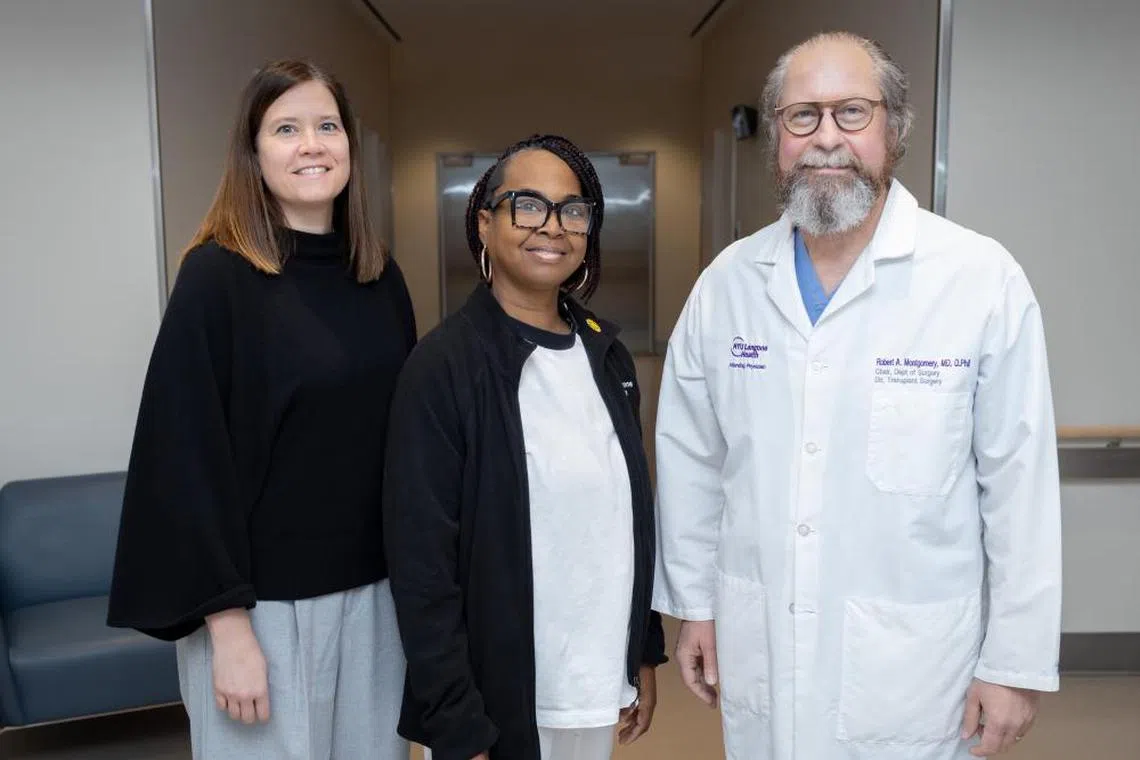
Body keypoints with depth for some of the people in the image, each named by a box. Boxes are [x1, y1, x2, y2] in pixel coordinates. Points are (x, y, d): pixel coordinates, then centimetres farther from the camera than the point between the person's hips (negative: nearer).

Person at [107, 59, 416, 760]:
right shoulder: (217, 276, -11)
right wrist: (227, 623, -15)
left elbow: (407, 432, 8)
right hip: (263, 597, -5)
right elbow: (190, 457, -13)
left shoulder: (381, 276, 4)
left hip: (373, 589, 5)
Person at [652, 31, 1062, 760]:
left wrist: (1016, 662, -5)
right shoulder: (726, 281, -2)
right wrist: (694, 603, 7)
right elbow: (691, 460, 4)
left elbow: (1020, 485, -8)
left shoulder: (984, 279, -12)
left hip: (913, 662, -2)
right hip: (757, 651, 3)